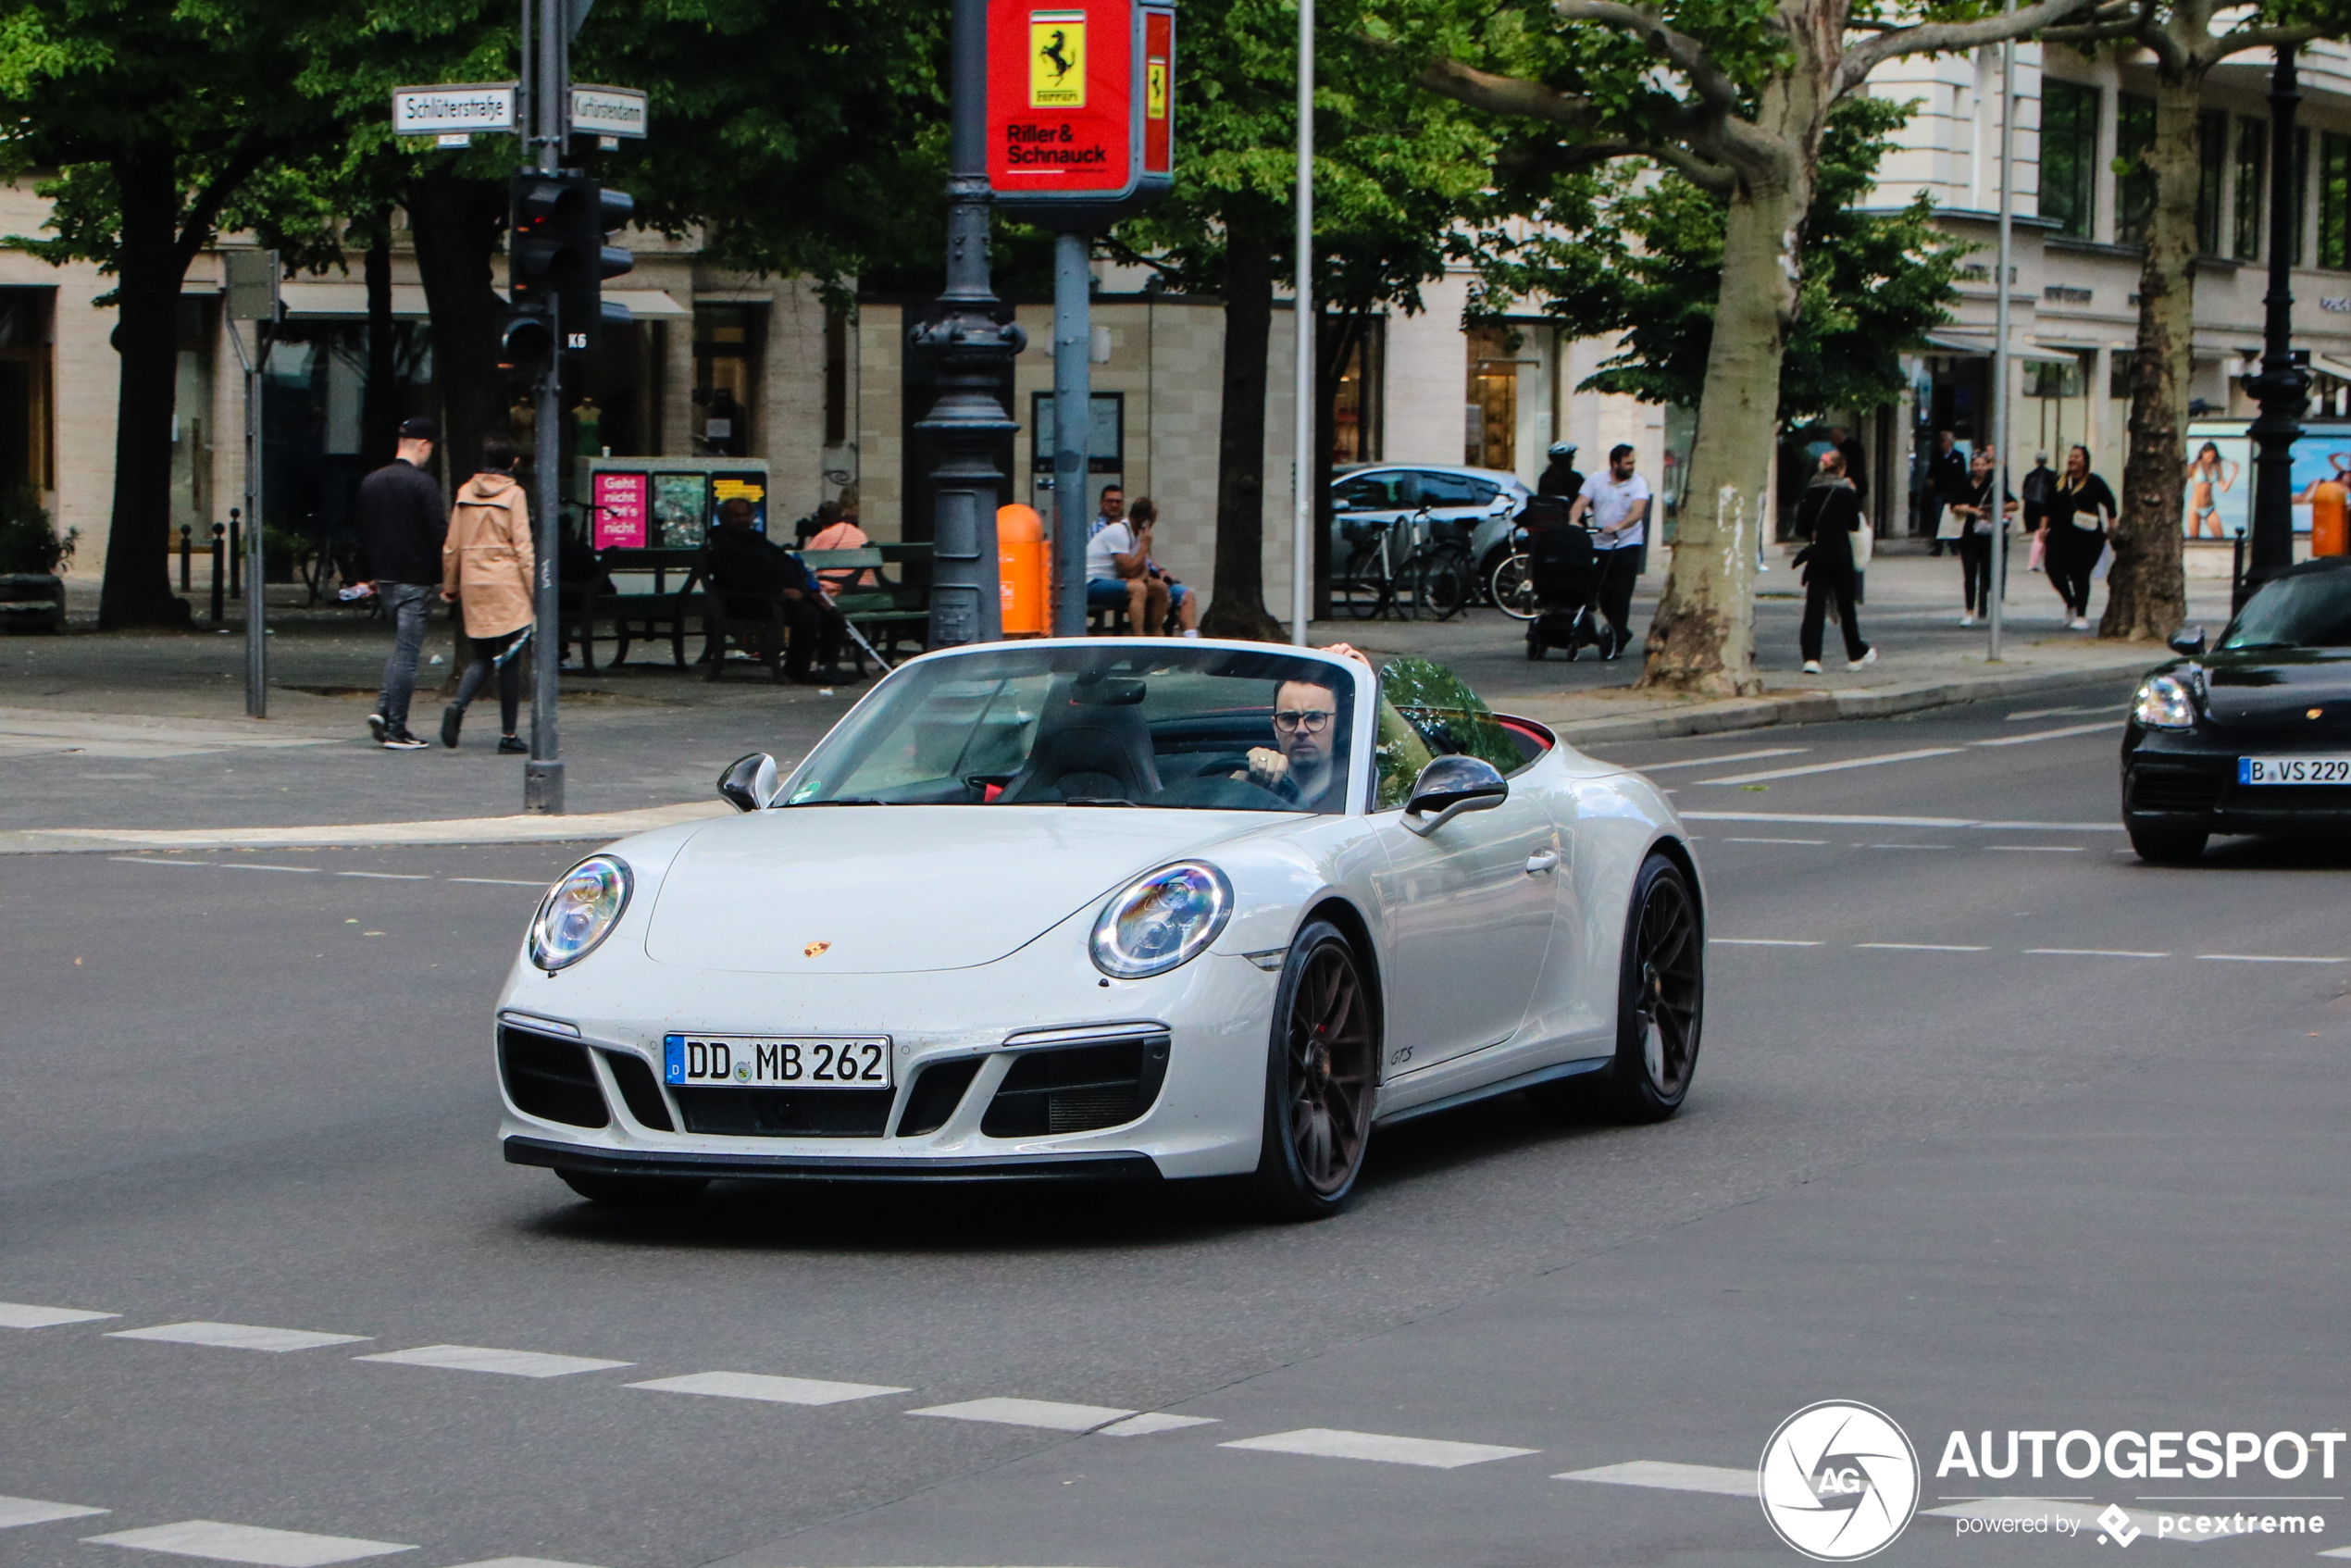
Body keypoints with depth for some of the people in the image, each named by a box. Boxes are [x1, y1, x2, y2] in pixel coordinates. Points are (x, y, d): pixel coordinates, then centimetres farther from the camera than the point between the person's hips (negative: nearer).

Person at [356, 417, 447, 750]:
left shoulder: (370, 482, 8)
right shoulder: (423, 484, -14)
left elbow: (363, 533, 14)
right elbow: (438, 535, -16)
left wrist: (369, 575, 21)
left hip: (385, 577, 7)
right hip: (415, 579, -7)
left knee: (401, 647, 20)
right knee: (407, 651, -3)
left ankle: (383, 709, 4)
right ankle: (395, 730, -3)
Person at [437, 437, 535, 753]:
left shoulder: (465, 493, 7)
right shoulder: (513, 495, -5)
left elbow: (452, 546, 10)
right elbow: (523, 546, -8)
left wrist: (450, 586, 21)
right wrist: (535, 592, -6)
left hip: (473, 585, 4)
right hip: (507, 585, -4)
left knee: (482, 658, 13)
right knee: (509, 659, 2)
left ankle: (459, 704, -15)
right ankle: (508, 734, 2)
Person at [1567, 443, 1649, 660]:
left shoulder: (1638, 483, -2)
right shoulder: (1597, 482, 7)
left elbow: (1637, 512, -17)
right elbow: (1579, 504, -2)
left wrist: (1618, 526, -34)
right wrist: (1573, 521, -24)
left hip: (1626, 546, -3)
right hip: (1599, 545, 3)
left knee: (1620, 594, -9)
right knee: (1600, 592, 4)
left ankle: (1617, 638, -3)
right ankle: (1620, 632, 23)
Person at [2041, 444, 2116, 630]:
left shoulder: (2093, 482, 0)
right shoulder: (2059, 482, 13)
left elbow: (2110, 505, 4)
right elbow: (2048, 508, 19)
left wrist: (2112, 529, -1)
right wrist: (2044, 528, 13)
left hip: (2086, 538, -4)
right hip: (2059, 536, 4)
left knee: (2080, 576, -4)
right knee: (2055, 571, -6)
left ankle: (2081, 616, 5)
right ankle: (2071, 603, 21)